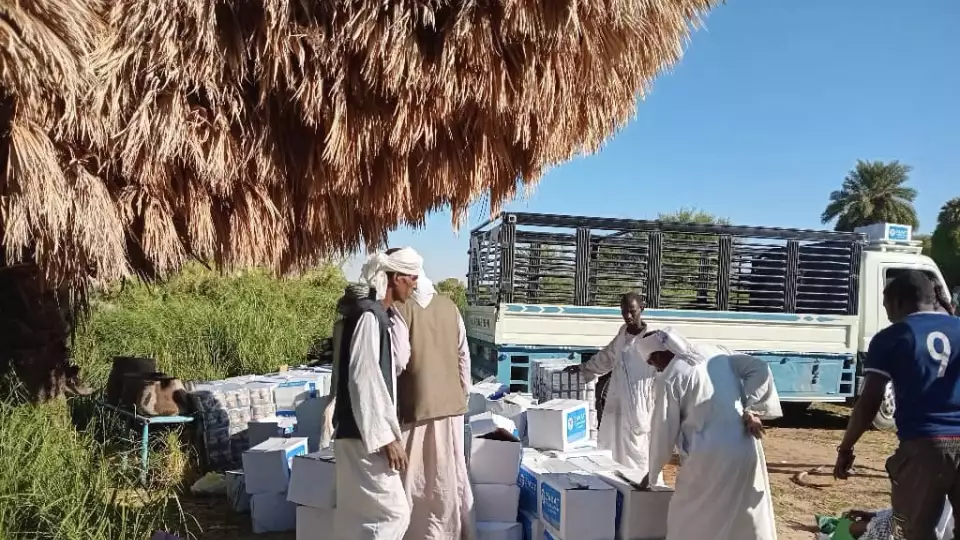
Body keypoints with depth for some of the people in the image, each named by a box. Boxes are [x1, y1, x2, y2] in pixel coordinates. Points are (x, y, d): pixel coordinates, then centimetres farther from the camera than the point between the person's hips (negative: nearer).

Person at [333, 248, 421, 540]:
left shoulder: (382, 315, 12)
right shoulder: (368, 316, -18)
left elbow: (396, 364, 19)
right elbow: (363, 380, -22)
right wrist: (386, 437, -20)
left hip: (370, 432, 10)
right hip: (365, 435, -10)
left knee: (365, 514, 15)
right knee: (393, 513, -4)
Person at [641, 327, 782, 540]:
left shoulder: (670, 378, -8)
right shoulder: (718, 354, 10)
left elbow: (664, 430, -4)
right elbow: (760, 369, 3)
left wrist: (652, 472, 10)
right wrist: (751, 410, -3)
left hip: (709, 457, -6)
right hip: (746, 450, 6)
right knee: (749, 521, 17)